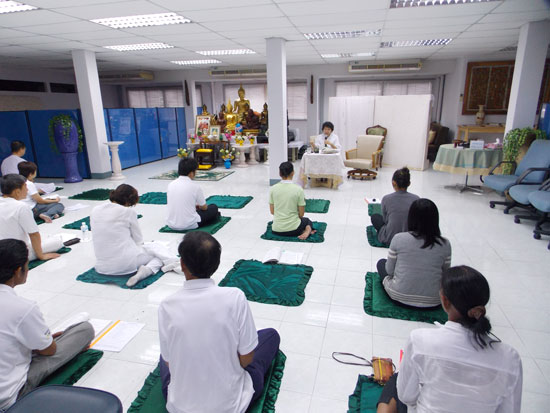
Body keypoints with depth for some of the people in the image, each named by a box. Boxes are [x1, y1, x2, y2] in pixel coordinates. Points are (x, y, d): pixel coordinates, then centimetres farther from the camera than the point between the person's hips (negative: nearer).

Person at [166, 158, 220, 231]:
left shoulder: (171, 185, 1)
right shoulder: (195, 187, -13)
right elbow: (204, 207, 2)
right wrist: (198, 206, 27)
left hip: (172, 225, 6)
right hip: (190, 225, -5)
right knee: (213, 208, 13)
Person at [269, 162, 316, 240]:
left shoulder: (273, 189, -5)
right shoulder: (298, 189, -13)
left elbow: (272, 211, 4)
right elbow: (301, 214, -6)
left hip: (276, 230, 1)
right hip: (293, 229, -1)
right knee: (307, 220, 35)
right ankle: (308, 230, -1)